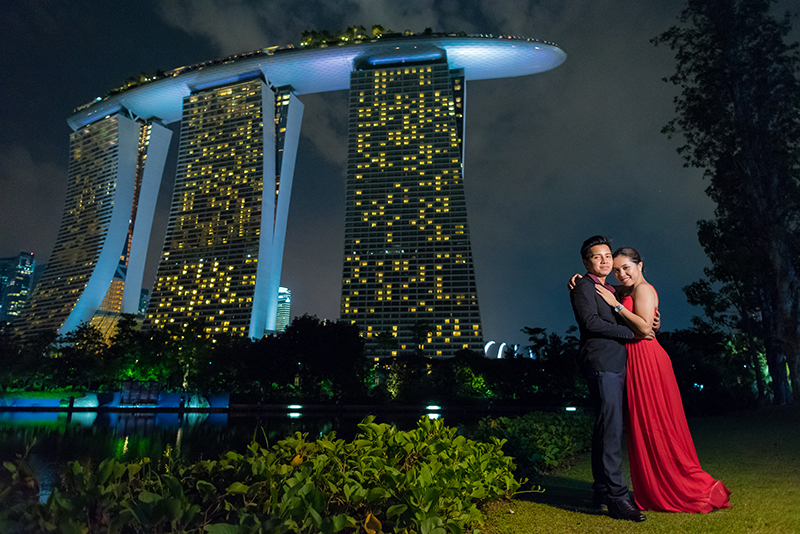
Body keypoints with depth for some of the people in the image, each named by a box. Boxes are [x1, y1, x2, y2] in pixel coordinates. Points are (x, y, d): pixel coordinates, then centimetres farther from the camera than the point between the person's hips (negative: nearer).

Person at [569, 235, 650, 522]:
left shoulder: (611, 291, 25)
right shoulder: (583, 286, -3)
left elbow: (615, 324, 23)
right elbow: (591, 322, -14)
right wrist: (632, 332, -11)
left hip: (616, 364, 9)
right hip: (600, 363, -9)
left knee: (605, 428, 12)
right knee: (611, 428, -11)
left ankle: (602, 490, 21)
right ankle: (616, 497, -8)